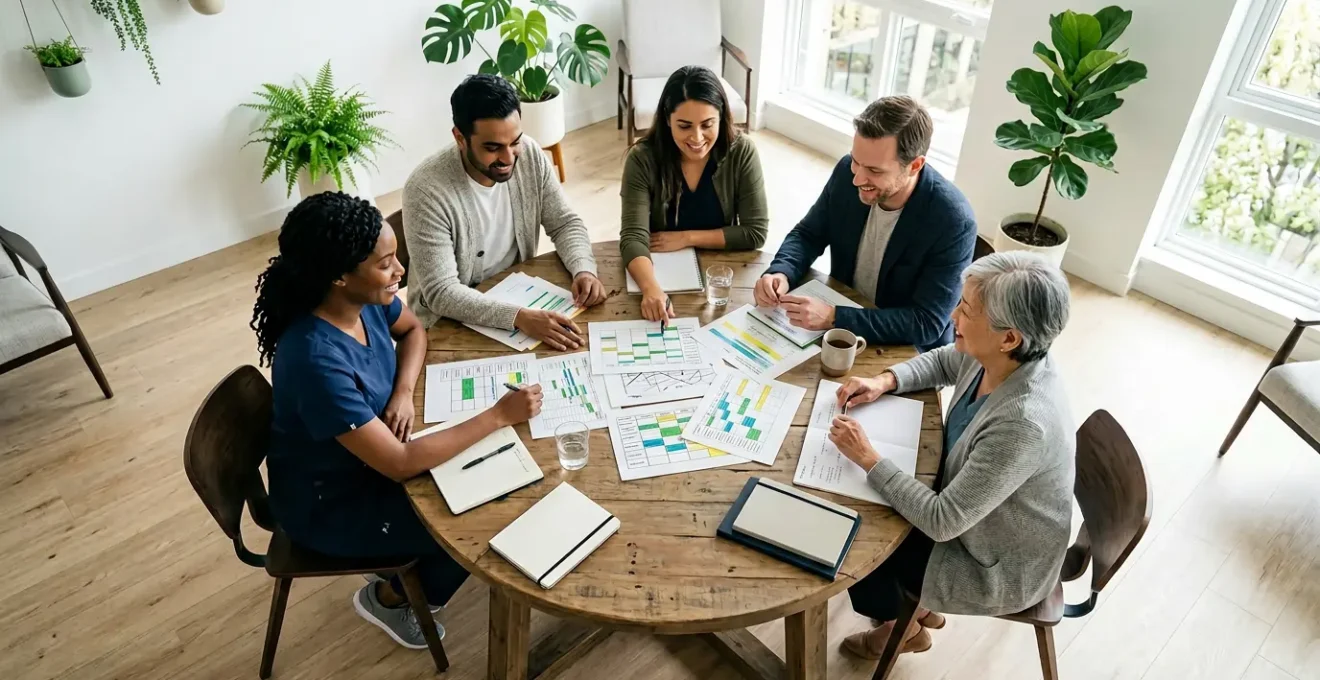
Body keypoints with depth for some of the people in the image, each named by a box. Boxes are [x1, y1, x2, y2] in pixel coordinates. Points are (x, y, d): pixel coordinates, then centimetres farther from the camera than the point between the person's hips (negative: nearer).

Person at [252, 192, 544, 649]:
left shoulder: (366, 298, -16)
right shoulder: (316, 360, -39)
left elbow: (412, 330, 7)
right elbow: (400, 464, -36)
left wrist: (403, 391, -12)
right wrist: (499, 415, -32)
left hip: (370, 453, 7)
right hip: (327, 503, -7)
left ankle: (411, 573, 29)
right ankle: (390, 597, 21)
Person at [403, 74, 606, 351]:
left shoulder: (530, 154, -11)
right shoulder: (426, 190, -26)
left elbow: (565, 223, 0)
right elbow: (441, 292, -28)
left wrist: (584, 269, -21)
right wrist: (519, 317, -41)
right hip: (450, 321, -5)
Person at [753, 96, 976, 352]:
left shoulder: (953, 222, -26)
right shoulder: (847, 172, -12)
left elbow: (927, 325, -25)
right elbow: (807, 234, 1)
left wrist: (833, 318, -34)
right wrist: (780, 272, -20)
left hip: (907, 353, -5)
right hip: (839, 319, 5)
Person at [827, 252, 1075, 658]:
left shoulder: (1023, 424, -41)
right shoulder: (997, 357, -18)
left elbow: (942, 522, -34)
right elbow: (942, 362, 6)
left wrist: (867, 459, -29)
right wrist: (885, 382, -11)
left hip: (1001, 566, -7)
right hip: (969, 508, 7)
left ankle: (900, 625, 33)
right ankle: (918, 605, 37)